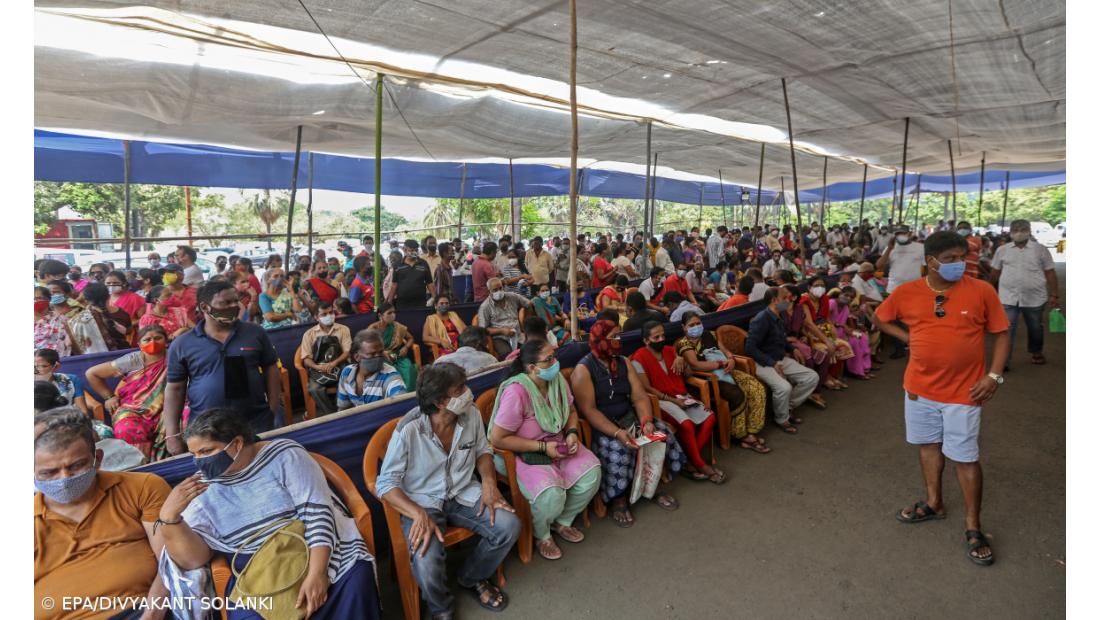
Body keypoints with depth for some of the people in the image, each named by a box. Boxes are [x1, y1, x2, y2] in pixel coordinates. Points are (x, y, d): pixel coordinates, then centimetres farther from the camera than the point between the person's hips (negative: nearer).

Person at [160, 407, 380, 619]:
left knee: (356, 589, -26)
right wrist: (169, 515, -17)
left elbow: (317, 512, -13)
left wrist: (317, 572, -22)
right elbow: (192, 559, -1)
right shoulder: (202, 491, 6)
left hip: (324, 556, -2)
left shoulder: (284, 455, -6)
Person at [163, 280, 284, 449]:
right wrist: (172, 434, -1)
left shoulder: (255, 333, 0)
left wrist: (274, 413, -1)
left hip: (258, 423, 0)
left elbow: (270, 370, 5)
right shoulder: (181, 345, 0)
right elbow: (175, 389, 4)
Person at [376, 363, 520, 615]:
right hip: (423, 502, -4)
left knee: (509, 526, -17)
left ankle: (472, 578, 15)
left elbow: (482, 450, 8)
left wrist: (489, 481, -12)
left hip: (463, 493, 4)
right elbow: (385, 484, -17)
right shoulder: (408, 430, -23)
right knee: (427, 564, -30)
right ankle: (442, 609, 9)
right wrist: (420, 514, -31)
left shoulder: (471, 414, -10)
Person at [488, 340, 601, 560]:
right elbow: (497, 439, -24)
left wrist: (572, 433, -9)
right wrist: (543, 447, -22)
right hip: (523, 454, -6)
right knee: (551, 495, -28)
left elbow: (571, 411, 12)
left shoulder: (558, 379, -7)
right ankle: (542, 535, 8)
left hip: (557, 446, 7)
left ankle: (563, 521, 14)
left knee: (591, 473, -13)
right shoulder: (516, 392, -27)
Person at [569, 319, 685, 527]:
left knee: (663, 433, -13)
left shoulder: (624, 363, 8)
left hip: (630, 417, 6)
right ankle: (619, 500, -7)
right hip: (601, 426, -6)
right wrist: (616, 432, -29)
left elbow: (640, 397, 2)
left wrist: (647, 421, -18)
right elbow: (588, 410, -18)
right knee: (617, 448, -33)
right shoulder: (584, 369, -12)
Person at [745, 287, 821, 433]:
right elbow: (750, 348, -24)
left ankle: (788, 407, 12)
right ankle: (782, 419, -3)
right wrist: (772, 363, -24)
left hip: (781, 359, 9)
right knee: (784, 387, -32)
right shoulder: (762, 319, -20)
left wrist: (793, 349, 9)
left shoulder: (779, 317, 8)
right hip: (763, 363, -9)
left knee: (812, 377, 0)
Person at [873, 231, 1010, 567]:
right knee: (929, 444, 18)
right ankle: (933, 503, 37)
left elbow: (1001, 335, -2)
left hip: (963, 390, -3)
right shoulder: (906, 292, -4)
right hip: (920, 386, 3)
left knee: (965, 456, 3)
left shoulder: (982, 291, -9)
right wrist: (908, 337, -1)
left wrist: (994, 375, -12)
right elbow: (879, 318, 12)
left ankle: (973, 527, 19)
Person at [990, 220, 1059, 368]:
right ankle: (1004, 360, -1)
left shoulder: (1040, 249, 0)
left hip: (1034, 298, 1)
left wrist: (1054, 295, -3)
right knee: (1007, 329, -4)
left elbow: (1050, 273, 1)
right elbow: (995, 273, 11)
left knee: (1035, 328, 17)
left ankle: (1036, 352, 40)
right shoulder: (1002, 250, 3)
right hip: (1008, 298, -1)